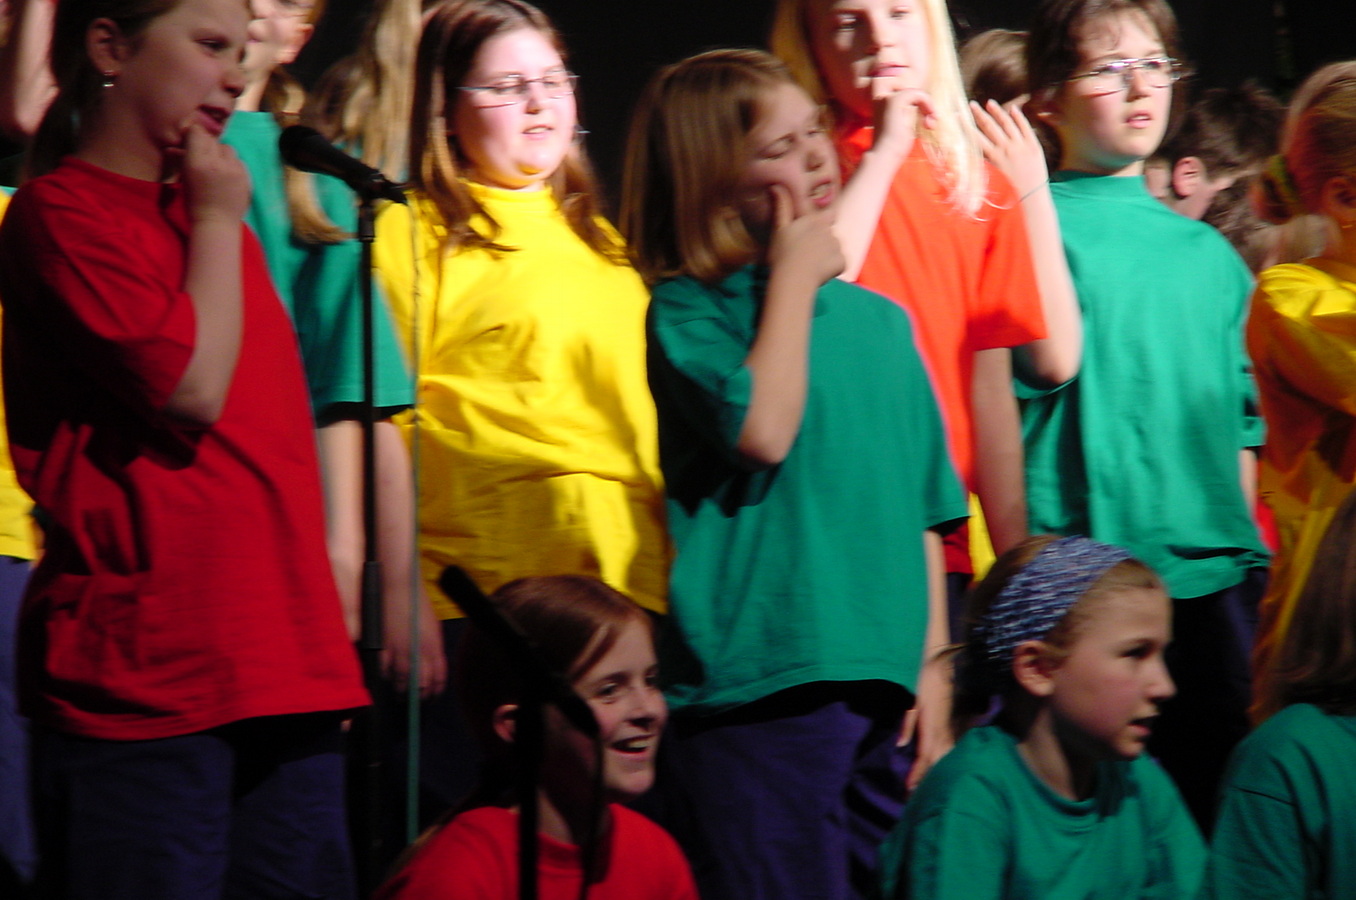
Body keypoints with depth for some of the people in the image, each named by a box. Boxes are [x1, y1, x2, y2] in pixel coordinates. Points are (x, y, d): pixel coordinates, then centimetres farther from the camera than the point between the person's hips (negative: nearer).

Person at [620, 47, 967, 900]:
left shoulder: (879, 320, 15)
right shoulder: (687, 314, -1)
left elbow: (924, 511, 17)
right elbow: (764, 431, -20)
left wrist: (932, 669, 7)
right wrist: (795, 276, -6)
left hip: (884, 693, 5)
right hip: (757, 692, -5)